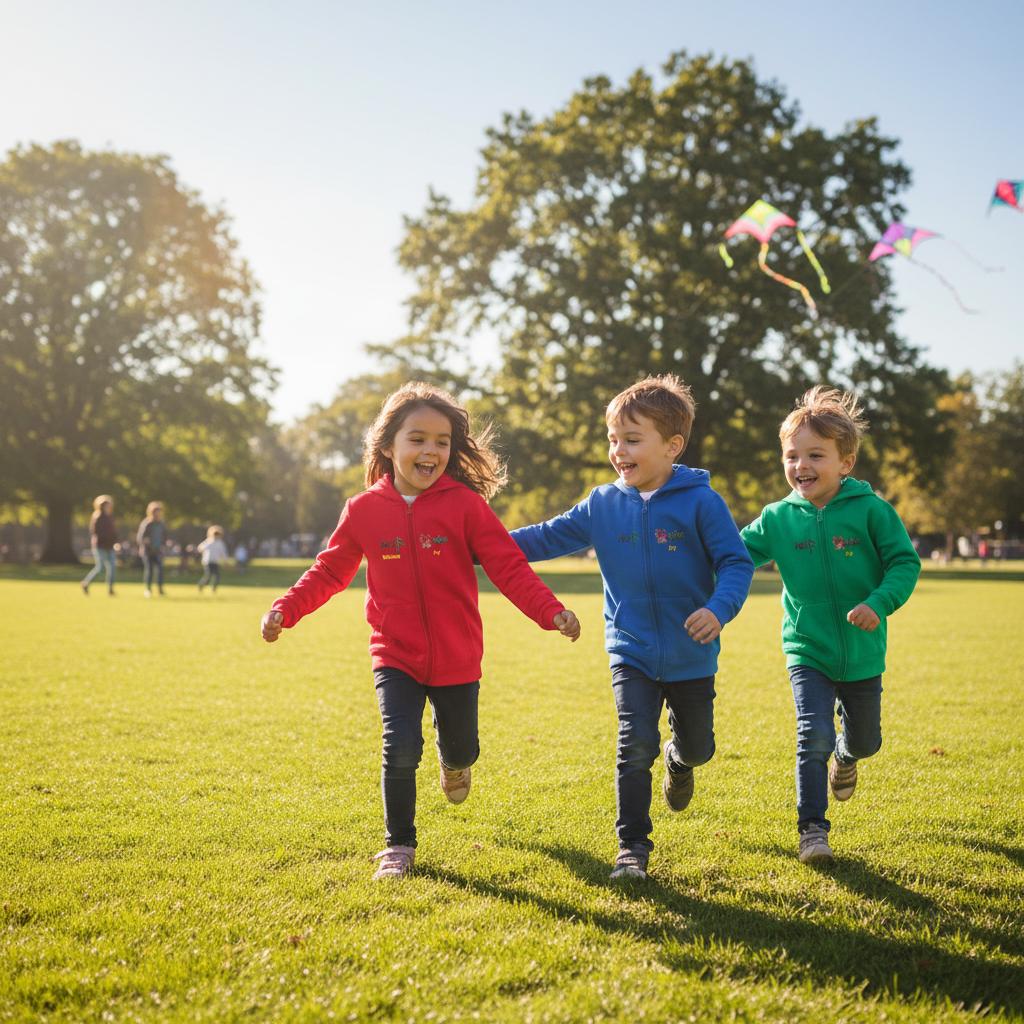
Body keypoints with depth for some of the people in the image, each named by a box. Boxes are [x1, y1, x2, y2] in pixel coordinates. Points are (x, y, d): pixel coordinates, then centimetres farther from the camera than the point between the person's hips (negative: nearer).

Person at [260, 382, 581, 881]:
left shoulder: (465, 504, -9)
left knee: (461, 747, 14)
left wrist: (550, 611, -22)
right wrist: (286, 608, -5)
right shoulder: (363, 510, -4)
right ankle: (399, 845, 9)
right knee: (400, 747, -13)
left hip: (456, 657, 0)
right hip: (394, 656, 0)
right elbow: (330, 570, 6)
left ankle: (453, 760, 55)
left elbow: (509, 566, -10)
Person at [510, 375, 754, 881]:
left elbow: (736, 561, -11)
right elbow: (550, 537, 4)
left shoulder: (701, 501, -12)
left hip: (691, 654, -1)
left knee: (697, 746, 17)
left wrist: (719, 609, -28)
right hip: (631, 653, 1)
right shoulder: (603, 505, -2)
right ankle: (632, 848, 4)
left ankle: (679, 762, 54)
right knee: (635, 747, -8)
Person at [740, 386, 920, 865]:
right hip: (807, 651, 0)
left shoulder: (871, 510, -12)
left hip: (862, 653, 0)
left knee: (864, 739, 19)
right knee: (813, 736, -12)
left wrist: (879, 603, -24)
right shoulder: (777, 519, -5)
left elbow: (905, 562, -9)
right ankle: (812, 829, 2)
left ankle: (845, 757, 55)